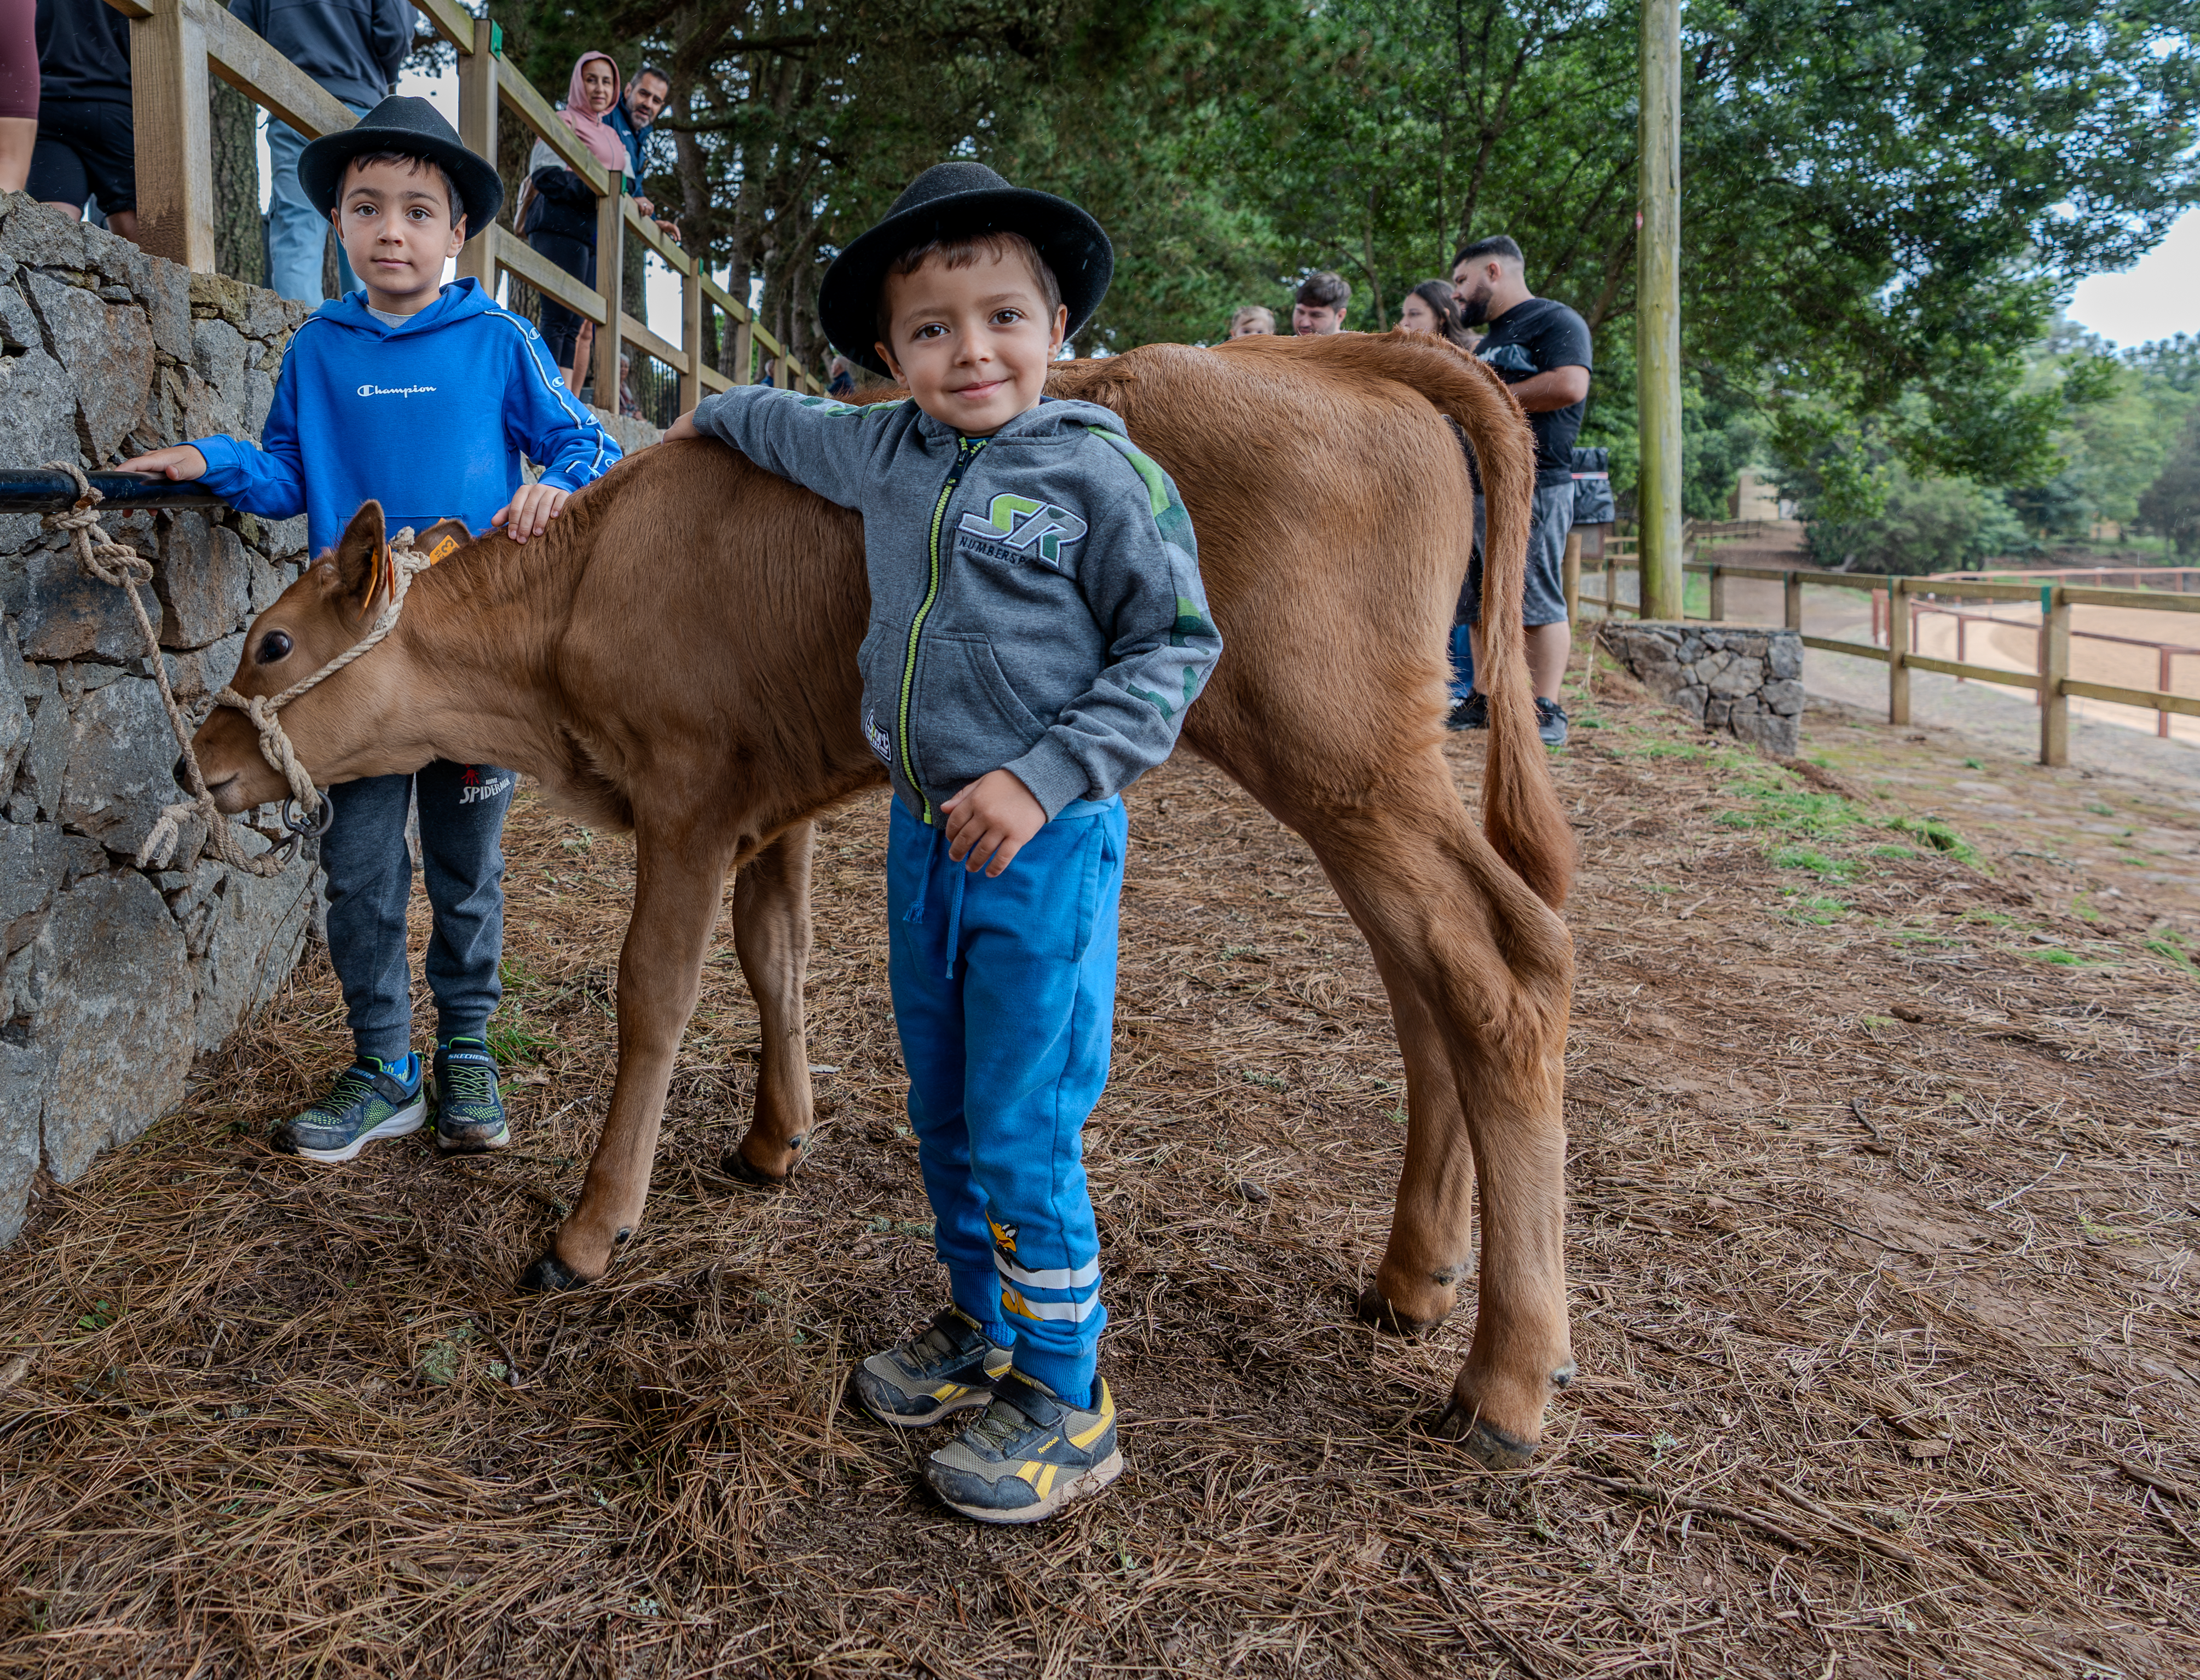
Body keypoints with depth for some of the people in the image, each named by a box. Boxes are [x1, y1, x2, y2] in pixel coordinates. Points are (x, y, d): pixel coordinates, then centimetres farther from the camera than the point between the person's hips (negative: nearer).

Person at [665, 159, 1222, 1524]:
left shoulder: (1104, 472, -10)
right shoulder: (884, 455, 7)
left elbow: (1176, 649, -11)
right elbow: (790, 423, 29)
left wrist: (1043, 778, -18)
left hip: (1045, 845, -6)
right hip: (924, 836, 7)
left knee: (1023, 1133, -2)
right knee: (944, 1115, 17)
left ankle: (1065, 1405, 15)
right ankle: (984, 1329, 37)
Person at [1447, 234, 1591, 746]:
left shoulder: (1555, 321, -3)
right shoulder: (1490, 338, 26)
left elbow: (1569, 386, -20)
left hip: (1532, 489, -9)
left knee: (1537, 604, -10)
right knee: (1484, 606, 10)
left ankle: (1547, 712, -8)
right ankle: (1486, 701, 16)